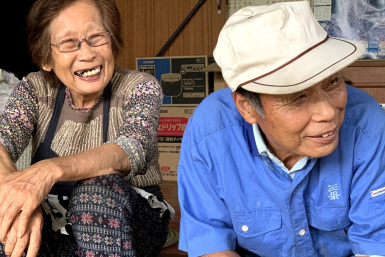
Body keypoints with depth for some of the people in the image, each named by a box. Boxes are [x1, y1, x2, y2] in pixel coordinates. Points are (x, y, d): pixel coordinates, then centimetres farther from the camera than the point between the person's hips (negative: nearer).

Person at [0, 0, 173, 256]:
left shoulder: (140, 88, -10)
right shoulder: (35, 90, -1)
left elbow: (132, 150, -29)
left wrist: (50, 170, -47)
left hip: (131, 222, -1)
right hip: (54, 228, 2)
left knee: (97, 189, -34)